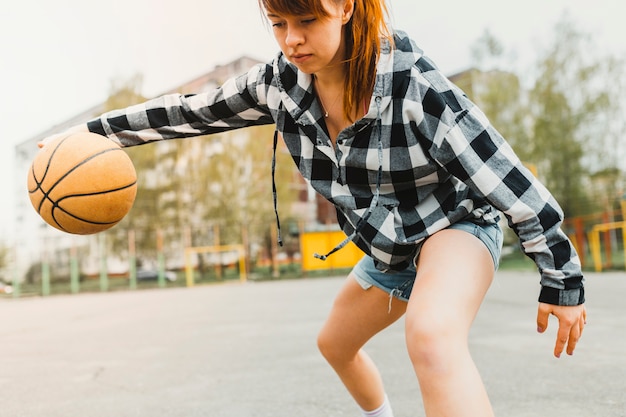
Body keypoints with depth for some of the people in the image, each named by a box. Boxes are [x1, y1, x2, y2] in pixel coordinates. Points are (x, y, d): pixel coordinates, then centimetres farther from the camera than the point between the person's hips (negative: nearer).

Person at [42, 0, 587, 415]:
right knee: (335, 343, 26)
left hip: (457, 223, -7)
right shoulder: (280, 84, -13)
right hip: (389, 247, 7)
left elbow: (507, 179, -26)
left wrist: (563, 281, -21)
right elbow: (192, 110, 0)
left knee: (432, 334, -39)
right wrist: (98, 131, 2)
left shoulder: (412, 83, -31)